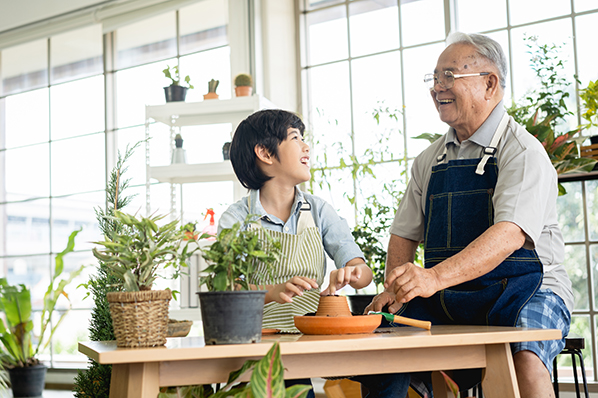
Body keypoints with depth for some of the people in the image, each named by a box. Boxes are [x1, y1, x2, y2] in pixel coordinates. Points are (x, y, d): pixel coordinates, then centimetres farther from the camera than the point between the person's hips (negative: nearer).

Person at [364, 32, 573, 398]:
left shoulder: (524, 151, -9)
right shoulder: (430, 161, 13)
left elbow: (510, 233, -24)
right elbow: (404, 233, 18)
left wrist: (436, 277, -37)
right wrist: (394, 290, -2)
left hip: (526, 289, -5)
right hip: (445, 299, 5)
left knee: (525, 357, -35)